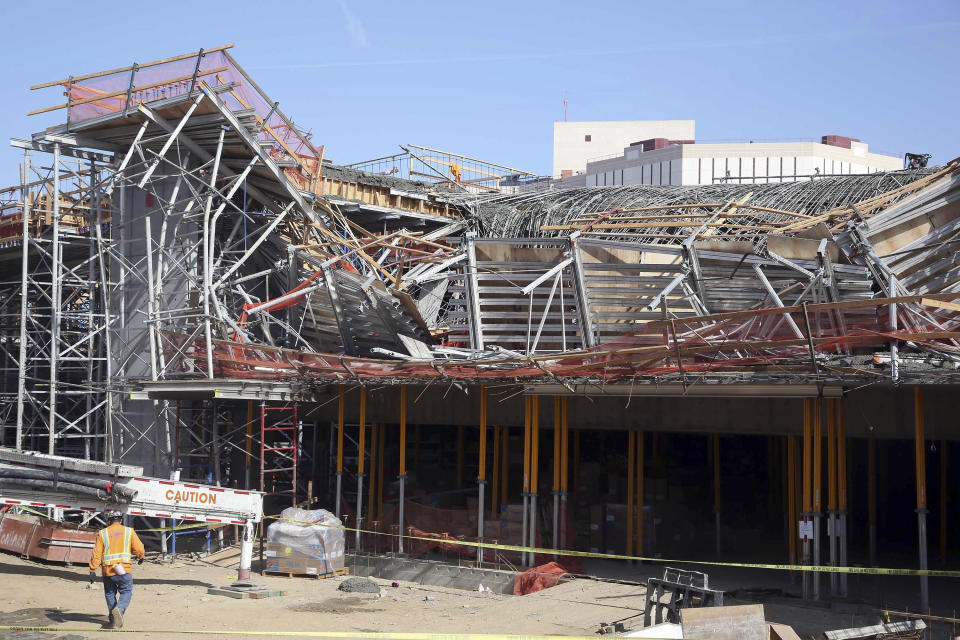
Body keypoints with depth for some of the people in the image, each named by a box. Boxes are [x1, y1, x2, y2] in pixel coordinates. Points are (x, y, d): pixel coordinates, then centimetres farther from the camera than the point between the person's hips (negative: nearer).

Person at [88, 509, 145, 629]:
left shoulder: (103, 534, 6)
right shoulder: (129, 531, 5)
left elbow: (97, 553, 0)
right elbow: (139, 549, 3)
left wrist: (92, 570, 2)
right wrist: (141, 557, 25)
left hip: (107, 571, 1)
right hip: (125, 569, -1)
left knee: (110, 594, 15)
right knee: (126, 592, 7)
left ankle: (114, 620, 13)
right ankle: (119, 609, -21)